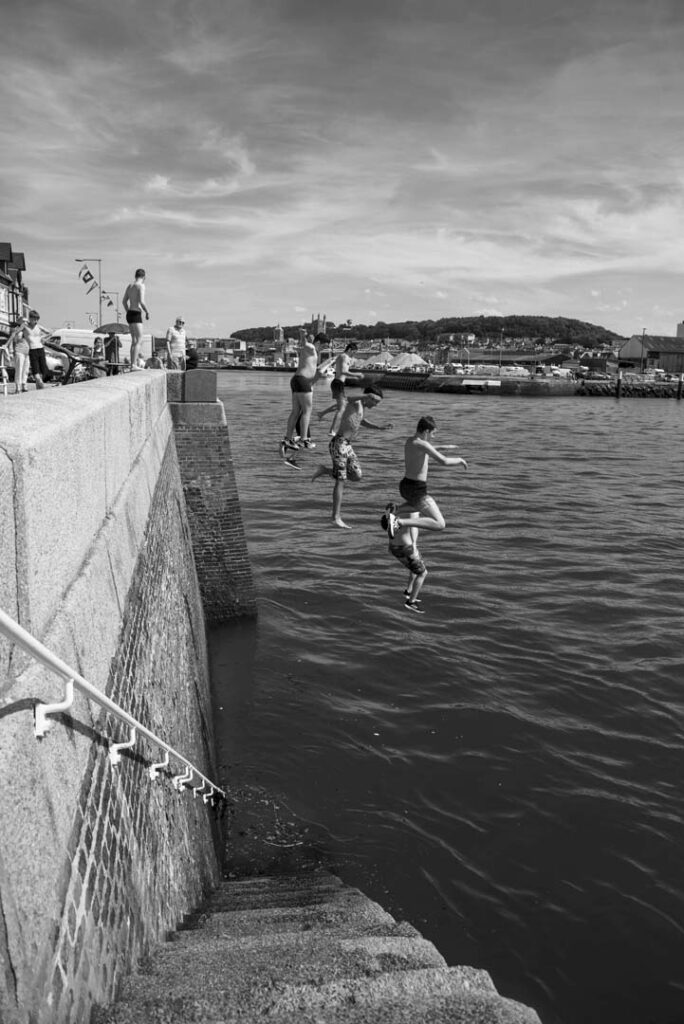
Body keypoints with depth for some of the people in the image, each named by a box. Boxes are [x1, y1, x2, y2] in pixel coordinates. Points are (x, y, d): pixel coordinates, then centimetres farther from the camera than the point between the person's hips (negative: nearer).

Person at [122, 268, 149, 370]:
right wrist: (147, 312, -6)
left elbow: (124, 301, 19)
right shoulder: (141, 285, -9)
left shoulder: (129, 286, 14)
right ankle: (133, 364, -16)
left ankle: (133, 364, 13)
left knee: (134, 340, 14)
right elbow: (141, 302, -19)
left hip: (129, 313, 8)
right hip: (136, 314, -8)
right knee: (139, 339, -9)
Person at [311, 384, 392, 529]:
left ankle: (325, 470, 19)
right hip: (339, 444, -9)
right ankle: (336, 517, -1)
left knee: (357, 476, 7)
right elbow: (349, 399, -35)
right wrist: (365, 396, -53)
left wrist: (381, 428, 29)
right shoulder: (355, 403, -12)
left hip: (347, 445, 9)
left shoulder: (363, 407, 15)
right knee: (341, 481, -6)